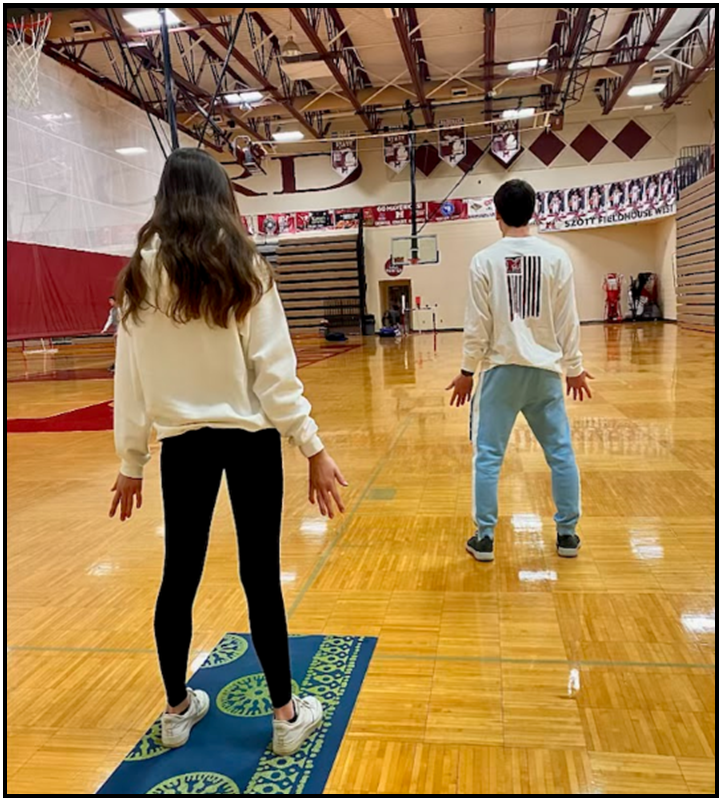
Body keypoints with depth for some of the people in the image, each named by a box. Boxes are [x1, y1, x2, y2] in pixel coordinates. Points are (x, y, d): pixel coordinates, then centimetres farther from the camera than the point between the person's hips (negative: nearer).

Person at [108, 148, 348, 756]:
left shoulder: (142, 274, 2)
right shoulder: (241, 266, -6)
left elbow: (131, 380, 2)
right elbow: (274, 370, -11)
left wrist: (132, 463, 10)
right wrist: (312, 446, -7)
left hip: (182, 443, 3)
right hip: (249, 438, -2)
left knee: (180, 575, 13)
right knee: (260, 575, 6)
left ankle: (178, 710, 31)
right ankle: (287, 716, 20)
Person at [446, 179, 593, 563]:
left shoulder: (485, 260, -5)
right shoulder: (556, 257, -1)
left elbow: (477, 325, -5)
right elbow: (568, 321, 2)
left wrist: (467, 370, 4)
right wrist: (574, 368, 12)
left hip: (501, 370, -1)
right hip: (545, 370, 2)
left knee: (488, 456, 7)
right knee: (561, 452, 13)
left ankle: (485, 538, 11)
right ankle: (567, 534, 21)